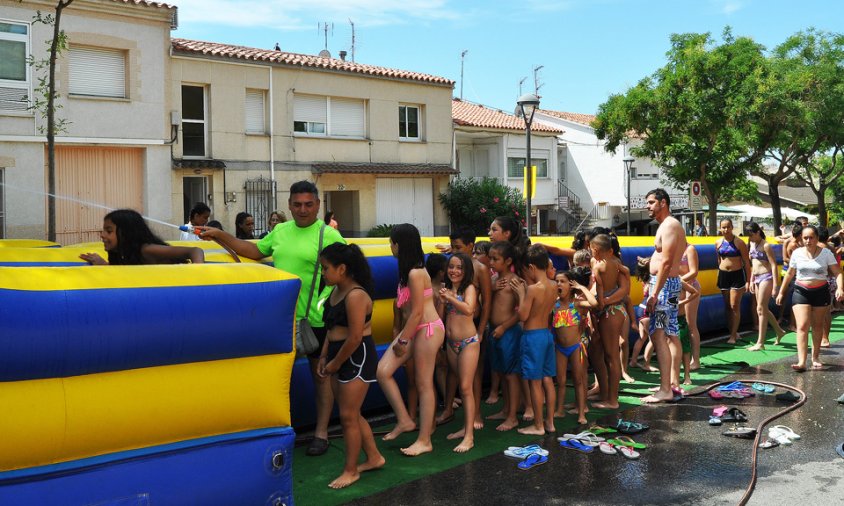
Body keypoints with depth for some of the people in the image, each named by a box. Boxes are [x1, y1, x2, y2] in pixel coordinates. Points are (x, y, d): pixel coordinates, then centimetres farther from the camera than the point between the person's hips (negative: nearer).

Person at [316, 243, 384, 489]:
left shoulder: (356, 295, -22)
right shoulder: (336, 291, 6)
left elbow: (354, 338, -23)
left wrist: (335, 364, -13)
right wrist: (324, 357, 6)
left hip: (357, 358, -9)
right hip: (339, 357, 9)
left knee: (348, 416, 0)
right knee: (351, 414, 17)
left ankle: (351, 470, 16)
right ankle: (374, 457, 32)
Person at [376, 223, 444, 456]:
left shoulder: (416, 273, -20)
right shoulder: (408, 270, 9)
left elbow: (417, 313, -19)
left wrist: (402, 340, -12)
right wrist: (401, 337, 13)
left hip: (427, 329, -9)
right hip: (414, 329, 9)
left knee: (424, 384, -1)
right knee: (382, 371, 1)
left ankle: (424, 441, 9)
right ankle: (404, 420, 11)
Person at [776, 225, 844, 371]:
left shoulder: (826, 253, -4)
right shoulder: (797, 253, -1)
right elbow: (790, 274, 10)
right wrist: (781, 292, 11)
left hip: (821, 292, 0)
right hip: (801, 292, 0)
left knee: (817, 326, 13)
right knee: (802, 327, -12)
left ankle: (815, 357, 29)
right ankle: (802, 362, -19)